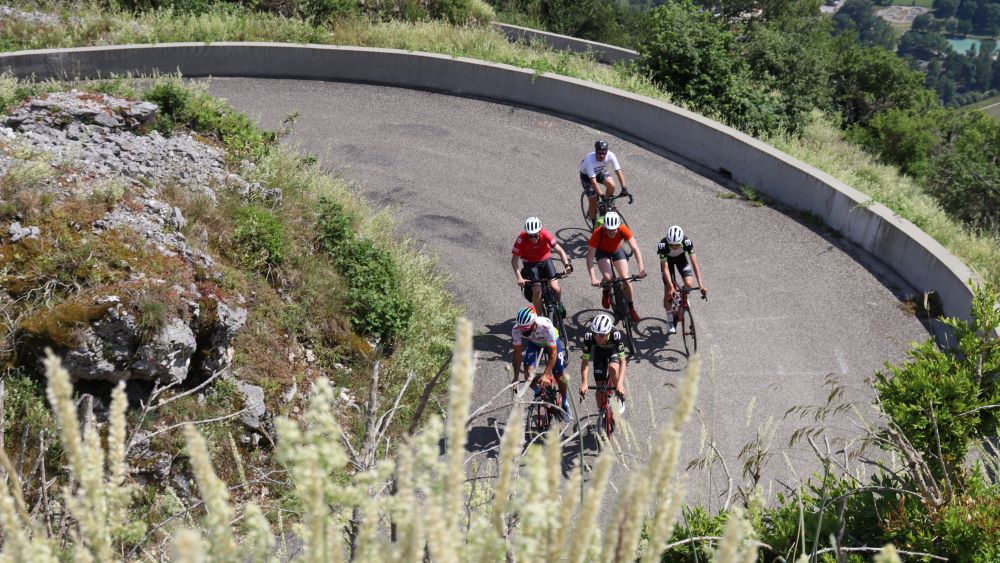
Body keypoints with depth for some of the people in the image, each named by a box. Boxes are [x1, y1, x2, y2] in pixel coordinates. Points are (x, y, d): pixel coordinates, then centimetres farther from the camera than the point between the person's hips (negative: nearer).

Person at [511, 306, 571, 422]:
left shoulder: (546, 326, -43)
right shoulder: (516, 330, -33)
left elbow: (553, 352, -37)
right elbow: (517, 353, -23)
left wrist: (546, 374, -43)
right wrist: (516, 377, -24)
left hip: (552, 342, -2)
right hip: (533, 342, 2)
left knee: (559, 376, -5)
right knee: (528, 371, -19)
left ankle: (565, 401, 22)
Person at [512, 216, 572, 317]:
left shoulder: (545, 234, -25)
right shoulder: (522, 239, -27)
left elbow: (560, 250, -21)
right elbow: (514, 260, -20)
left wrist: (567, 265, -36)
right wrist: (519, 277, -30)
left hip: (545, 260, 1)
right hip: (530, 264, -1)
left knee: (555, 287, -16)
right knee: (536, 290, -19)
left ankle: (559, 304, 17)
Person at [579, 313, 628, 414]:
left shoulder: (616, 335, -40)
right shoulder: (589, 336, -36)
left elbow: (622, 361, -39)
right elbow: (585, 361, -31)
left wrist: (620, 383, -50)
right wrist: (584, 383, -42)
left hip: (614, 351, -2)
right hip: (599, 352, 2)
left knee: (613, 368, -33)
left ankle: (620, 398, -9)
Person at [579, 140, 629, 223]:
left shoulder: (610, 155, -31)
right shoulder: (590, 160, -41)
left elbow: (618, 171, -30)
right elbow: (593, 181, -42)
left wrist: (624, 188, -40)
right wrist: (601, 194, -48)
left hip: (600, 171, 3)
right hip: (586, 175, -3)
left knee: (611, 185, -26)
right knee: (593, 201, -10)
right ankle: (595, 224, 14)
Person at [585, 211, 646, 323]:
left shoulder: (623, 230, -35)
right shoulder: (598, 233, -38)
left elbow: (635, 248, -34)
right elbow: (590, 256, -36)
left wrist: (641, 269, -45)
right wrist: (593, 278, -44)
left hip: (617, 251, 2)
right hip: (602, 252, -1)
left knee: (625, 278, -12)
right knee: (608, 277, -26)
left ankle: (631, 308, 9)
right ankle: (606, 293, 9)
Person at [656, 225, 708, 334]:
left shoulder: (687, 242, -36)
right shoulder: (662, 245, -40)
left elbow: (694, 263, -36)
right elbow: (665, 267, -39)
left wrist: (700, 284, -43)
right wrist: (671, 287, -48)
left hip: (681, 257, 1)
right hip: (667, 259, -1)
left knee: (689, 284, -20)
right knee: (668, 292, -8)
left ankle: (680, 297, 15)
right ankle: (670, 319, 14)